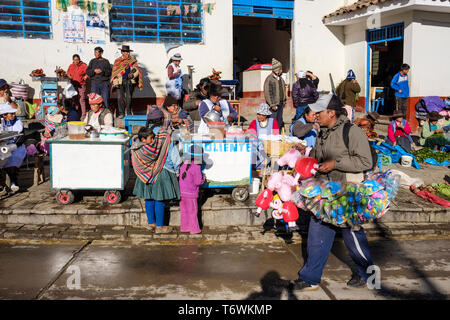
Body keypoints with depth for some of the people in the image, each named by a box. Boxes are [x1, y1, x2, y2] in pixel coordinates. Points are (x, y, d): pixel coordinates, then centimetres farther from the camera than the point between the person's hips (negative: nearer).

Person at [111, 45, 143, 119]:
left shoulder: (132, 60, 10)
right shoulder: (117, 61, 11)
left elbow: (136, 70, 8)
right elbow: (114, 72, 9)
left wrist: (132, 75, -14)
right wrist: (115, 82, -3)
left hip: (130, 81, 0)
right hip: (120, 82, 0)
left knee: (129, 97, -3)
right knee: (120, 97, -8)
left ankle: (129, 113, 8)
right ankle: (121, 113, -1)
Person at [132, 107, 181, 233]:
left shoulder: (144, 132, 0)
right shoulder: (164, 134, -14)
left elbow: (135, 150, 2)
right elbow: (171, 154, -11)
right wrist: (177, 169, -2)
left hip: (147, 172, 5)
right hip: (161, 170, -5)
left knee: (149, 198, 13)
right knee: (160, 199, 3)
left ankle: (151, 223, 25)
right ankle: (159, 226, 11)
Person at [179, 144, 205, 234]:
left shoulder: (183, 165, 4)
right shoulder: (196, 167, -18)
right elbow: (198, 182, -16)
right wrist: (203, 178, 3)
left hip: (181, 192, 7)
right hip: (191, 194, -6)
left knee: (184, 211, 16)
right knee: (193, 212, 6)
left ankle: (184, 227, 23)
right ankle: (194, 229, 13)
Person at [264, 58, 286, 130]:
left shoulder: (280, 78, 12)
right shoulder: (269, 79, -12)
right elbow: (267, 93, -15)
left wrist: (284, 101, 17)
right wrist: (272, 105, -17)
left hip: (280, 103, 8)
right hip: (273, 104, -8)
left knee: (280, 122, 13)